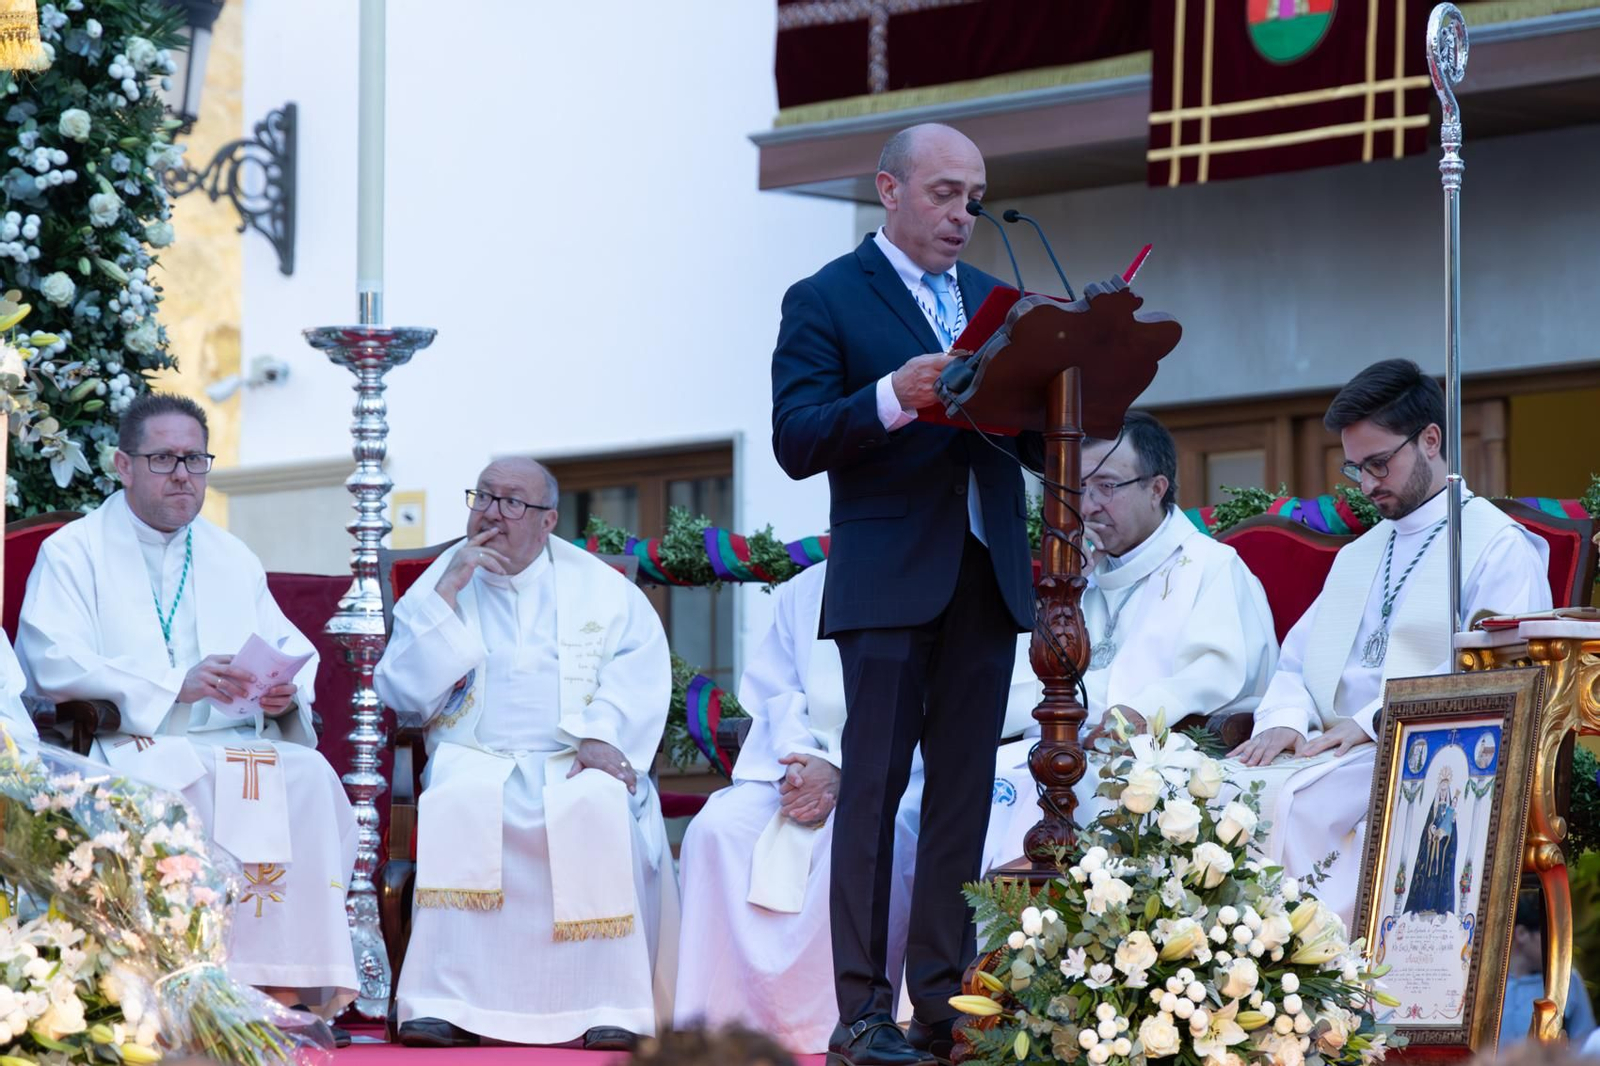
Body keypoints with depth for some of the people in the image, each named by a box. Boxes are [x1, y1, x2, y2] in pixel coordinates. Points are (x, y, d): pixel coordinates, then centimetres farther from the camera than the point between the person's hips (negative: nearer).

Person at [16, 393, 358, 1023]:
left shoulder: (233, 560, 24)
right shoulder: (73, 553, 7)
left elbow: (295, 653, 21)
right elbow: (54, 663, -8)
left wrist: (286, 690, -6)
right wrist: (174, 685, -19)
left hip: (235, 740, 4)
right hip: (130, 745, -4)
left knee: (308, 775, -27)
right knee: (199, 780, -37)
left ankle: (302, 982, -31)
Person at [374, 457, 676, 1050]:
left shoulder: (595, 585, 13)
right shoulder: (439, 583, 13)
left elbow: (641, 664, 1)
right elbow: (402, 694, 2)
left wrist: (604, 735, -16)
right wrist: (448, 592, -4)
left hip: (576, 764, 0)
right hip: (477, 760, 0)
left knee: (603, 807, -34)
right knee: (456, 804, -35)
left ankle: (612, 1005, -33)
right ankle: (444, 1003, -36)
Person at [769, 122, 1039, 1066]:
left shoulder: (997, 302, 18)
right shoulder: (828, 301, 1)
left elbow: (1038, 445, 16)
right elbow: (797, 442, -9)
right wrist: (893, 398, -23)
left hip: (986, 582, 6)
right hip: (889, 585, -6)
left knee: (964, 790, 5)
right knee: (874, 790, -6)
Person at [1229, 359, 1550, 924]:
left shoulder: (1499, 547, 3)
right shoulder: (1356, 556, 30)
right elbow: (1297, 661, 22)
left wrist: (1372, 721, -18)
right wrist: (1285, 722, -2)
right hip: (1329, 748, 7)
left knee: (1287, 799, -34)